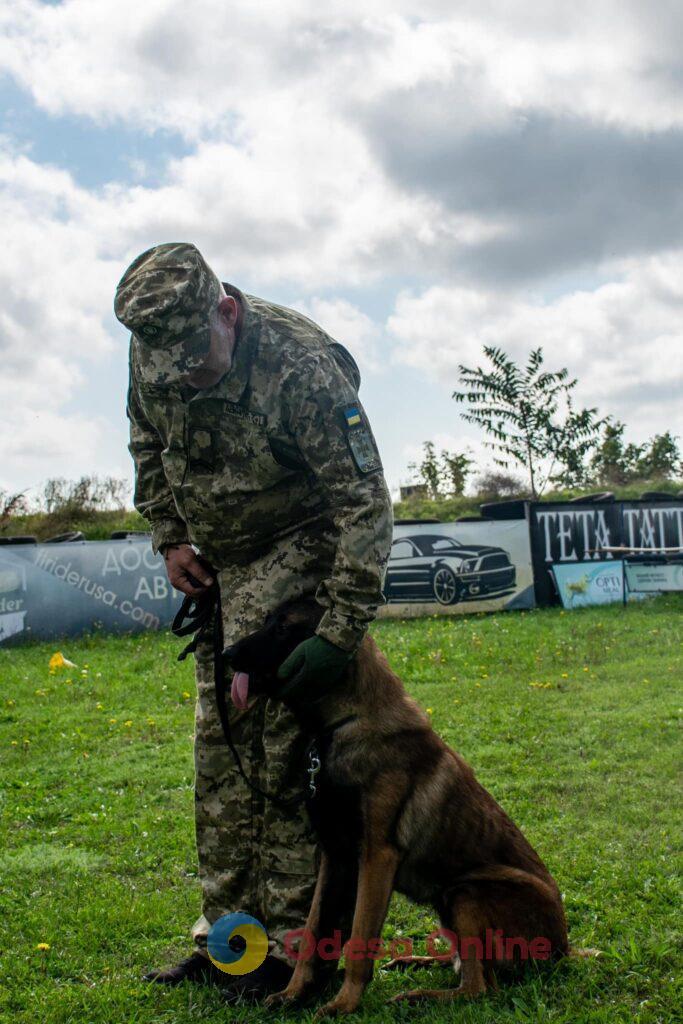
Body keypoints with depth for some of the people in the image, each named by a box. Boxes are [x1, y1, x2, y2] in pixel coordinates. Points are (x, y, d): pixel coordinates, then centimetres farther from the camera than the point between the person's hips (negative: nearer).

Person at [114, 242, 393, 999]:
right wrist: (169, 538, 4)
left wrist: (341, 632, -33)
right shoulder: (150, 355, -8)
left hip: (297, 550, -7)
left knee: (273, 746, -13)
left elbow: (366, 503, -28)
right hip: (220, 562, 7)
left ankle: (292, 944, 0)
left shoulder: (301, 368, -28)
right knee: (219, 750, 9)